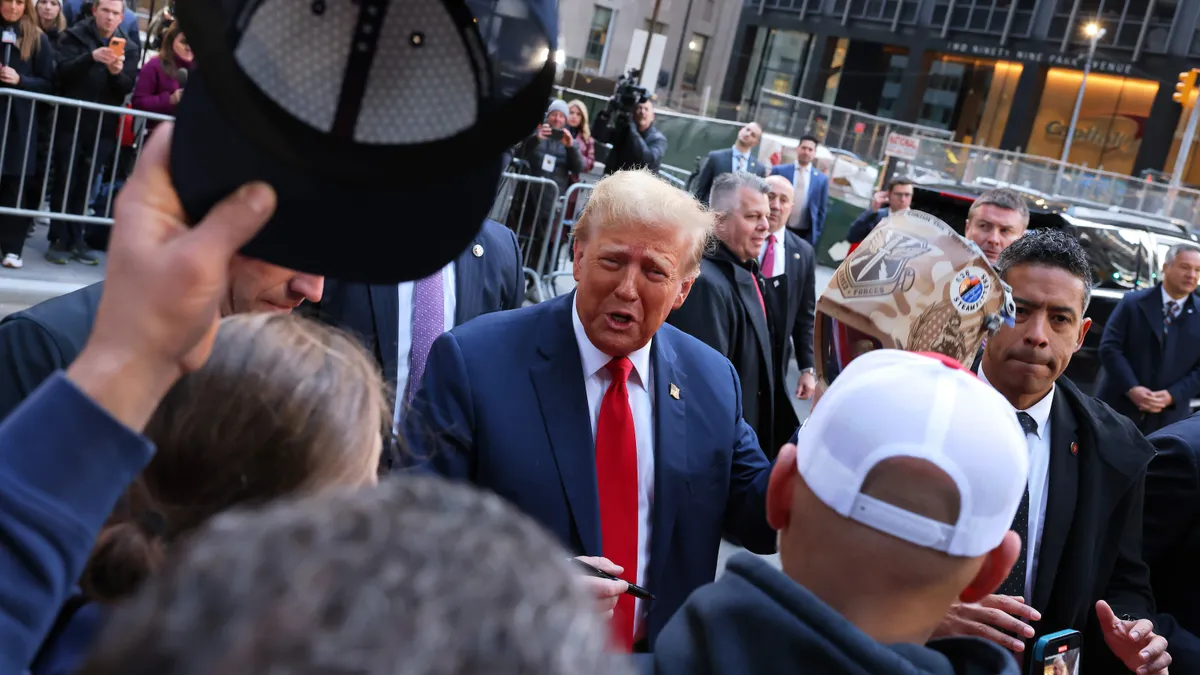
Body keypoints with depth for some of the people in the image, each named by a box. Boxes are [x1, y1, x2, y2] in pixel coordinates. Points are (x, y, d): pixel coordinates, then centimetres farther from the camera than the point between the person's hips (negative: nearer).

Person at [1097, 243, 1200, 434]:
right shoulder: (1133, 303, 0)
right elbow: (1109, 347, -6)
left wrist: (1172, 395, -13)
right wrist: (1131, 388, -17)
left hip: (1167, 419, 1)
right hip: (1119, 408, -1)